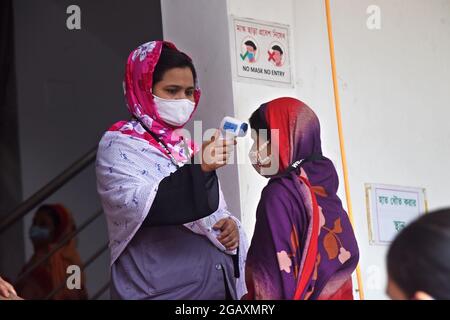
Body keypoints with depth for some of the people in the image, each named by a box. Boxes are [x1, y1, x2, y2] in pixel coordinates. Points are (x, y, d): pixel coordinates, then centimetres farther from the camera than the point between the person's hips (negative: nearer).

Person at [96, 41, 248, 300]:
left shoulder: (189, 148, 14)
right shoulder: (119, 145, -6)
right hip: (162, 289, -6)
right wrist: (198, 169, -32)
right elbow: (146, 208, -22)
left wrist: (231, 225, -2)